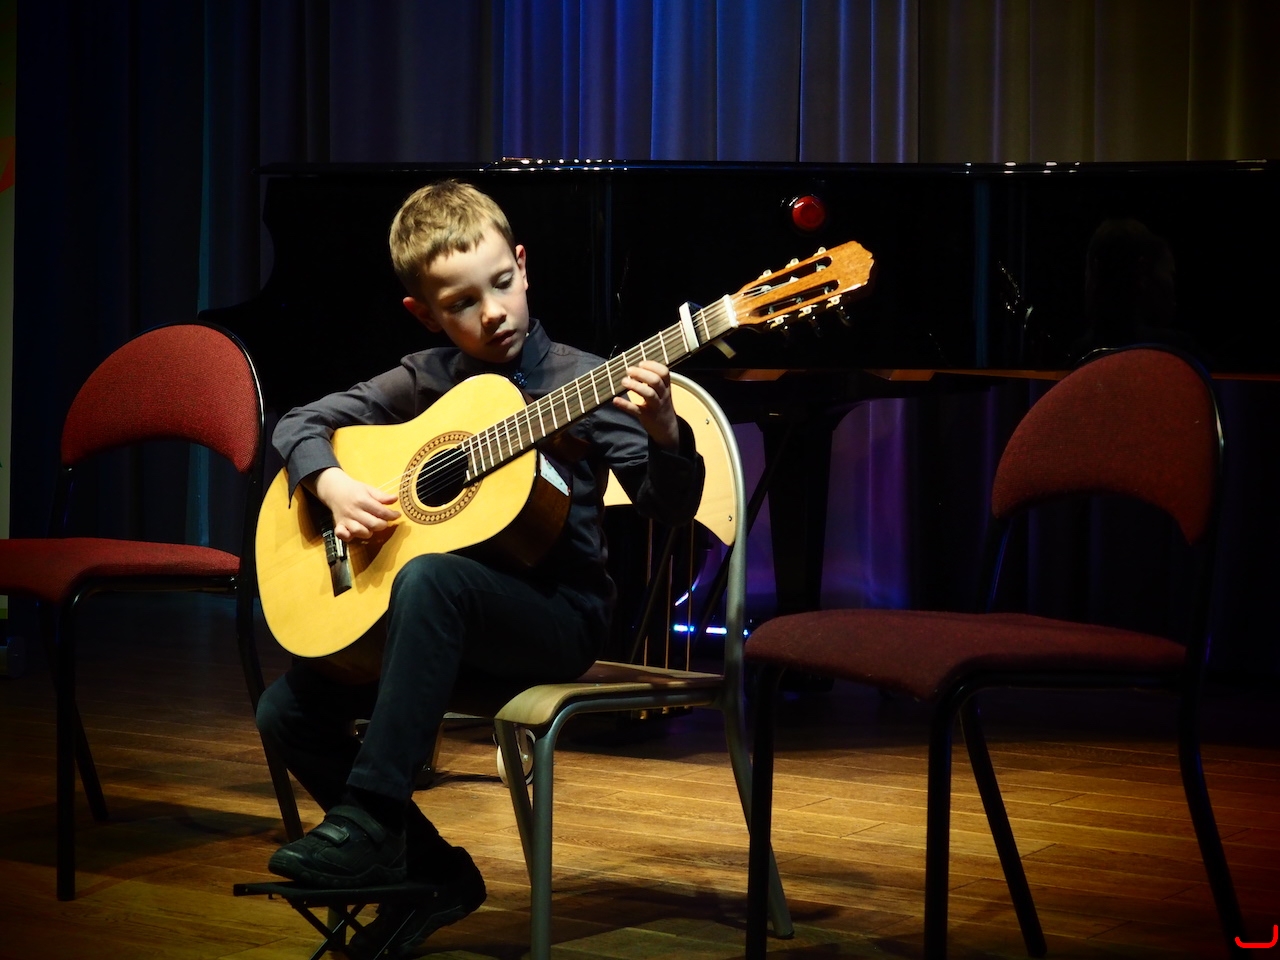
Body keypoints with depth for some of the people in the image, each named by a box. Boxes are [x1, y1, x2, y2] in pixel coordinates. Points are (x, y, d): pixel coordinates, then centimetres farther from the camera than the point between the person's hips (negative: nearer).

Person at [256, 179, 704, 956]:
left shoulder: (578, 381, -5)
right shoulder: (425, 381, 7)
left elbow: (672, 507, -12)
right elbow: (301, 423, 12)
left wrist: (663, 432, -33)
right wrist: (332, 485, -10)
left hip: (559, 614, -5)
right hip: (458, 621, 6)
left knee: (431, 577, -35)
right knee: (288, 712, -7)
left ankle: (370, 819, -31)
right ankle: (433, 872, 6)